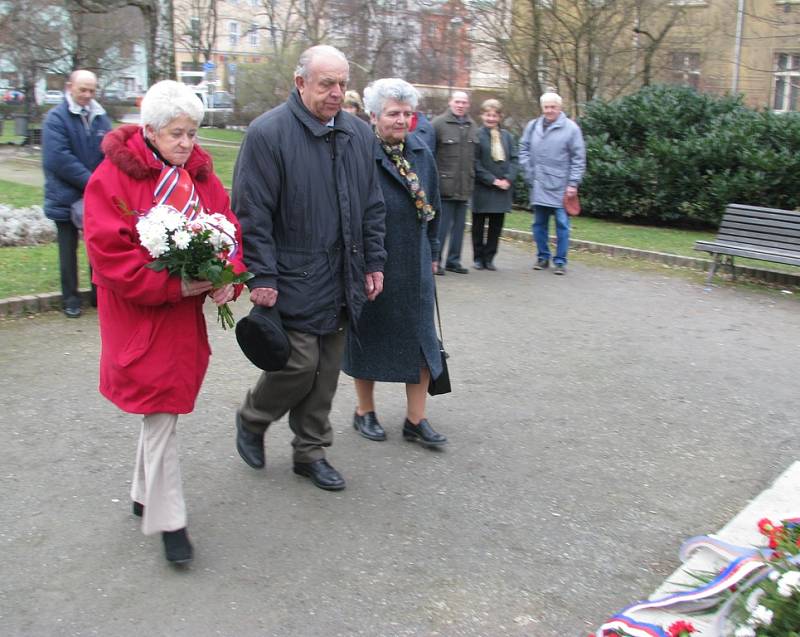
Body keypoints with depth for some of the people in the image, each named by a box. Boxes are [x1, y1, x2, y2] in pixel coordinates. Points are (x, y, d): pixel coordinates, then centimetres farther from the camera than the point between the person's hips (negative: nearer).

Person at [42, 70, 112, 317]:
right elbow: (58, 158, -18)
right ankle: (70, 299, 17)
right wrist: (91, 181, -19)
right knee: (68, 250, 7)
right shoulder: (56, 118, -9)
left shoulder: (101, 118, 7)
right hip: (67, 198, -4)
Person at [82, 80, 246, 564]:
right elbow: (110, 253, -17)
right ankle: (169, 520, 9)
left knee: (163, 409, 18)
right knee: (162, 413, -3)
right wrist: (176, 285, -22)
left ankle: (146, 495, 37)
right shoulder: (113, 177, -13)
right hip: (141, 317, -6)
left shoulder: (200, 173, 6)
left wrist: (227, 278, -12)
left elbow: (228, 229, 7)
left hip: (186, 314, 6)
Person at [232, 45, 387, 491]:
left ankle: (311, 452, 27)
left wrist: (374, 263, 11)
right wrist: (262, 277, -14)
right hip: (293, 281, -6)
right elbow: (252, 213, -12)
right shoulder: (269, 133, -10)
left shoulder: (360, 135, 10)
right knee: (299, 363, -6)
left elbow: (372, 207, 16)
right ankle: (252, 420, 24)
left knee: (327, 371, 11)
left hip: (341, 283, 6)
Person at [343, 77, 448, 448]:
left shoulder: (421, 154, 6)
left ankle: (415, 420, 18)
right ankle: (365, 411, 27)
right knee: (369, 337, 9)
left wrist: (432, 253, 16)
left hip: (415, 265, 6)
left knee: (421, 340, 7)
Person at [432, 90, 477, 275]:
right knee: (441, 225, -3)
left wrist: (473, 178, 15)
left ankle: (453, 260, 20)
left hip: (465, 187, 6)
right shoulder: (439, 123, -6)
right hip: (445, 185, -6)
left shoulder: (472, 126, 12)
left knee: (459, 226, 11)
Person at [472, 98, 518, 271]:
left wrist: (508, 179, -8)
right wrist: (492, 180, -14)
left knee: (496, 225, 8)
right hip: (482, 189, -4)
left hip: (503, 188, 4)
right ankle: (478, 257, 17)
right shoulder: (476, 135, -7)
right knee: (479, 225, 6)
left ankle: (489, 257, 17)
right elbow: (475, 163, -11)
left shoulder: (507, 136, 9)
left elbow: (514, 159, 7)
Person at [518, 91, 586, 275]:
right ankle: (542, 257, 23)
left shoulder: (570, 128, -3)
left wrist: (573, 183, -7)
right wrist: (529, 174, 1)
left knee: (562, 224, 0)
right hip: (538, 186, 3)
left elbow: (578, 158, -3)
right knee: (539, 223, 10)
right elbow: (524, 150, 12)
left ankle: (560, 261, 8)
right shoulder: (532, 126, 7)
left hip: (560, 187, -3)